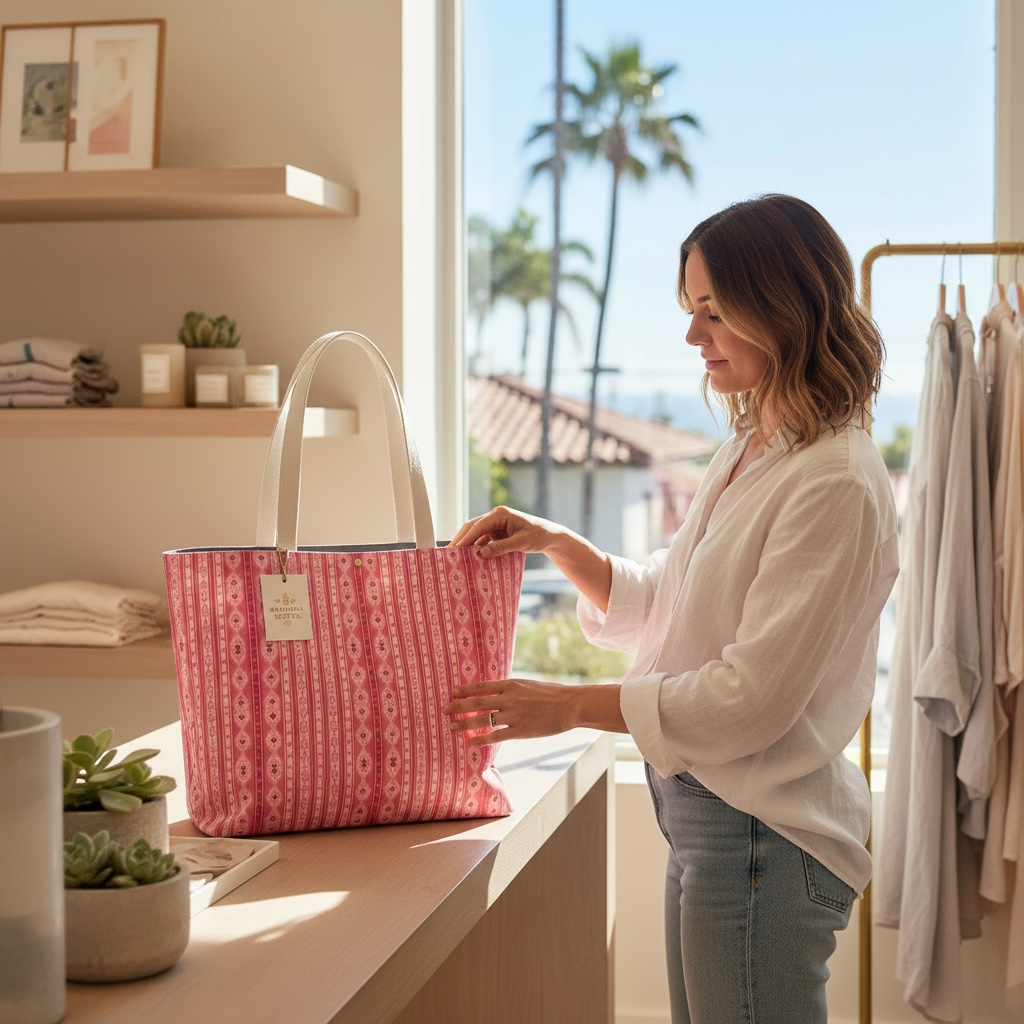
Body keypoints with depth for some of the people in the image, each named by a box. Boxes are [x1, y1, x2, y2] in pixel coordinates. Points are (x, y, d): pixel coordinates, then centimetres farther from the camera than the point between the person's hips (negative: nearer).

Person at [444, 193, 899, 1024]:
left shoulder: (835, 485, -19)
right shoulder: (745, 456, 11)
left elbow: (753, 697, -22)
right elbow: (660, 610, 19)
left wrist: (569, 705, -16)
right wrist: (556, 543, 4)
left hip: (762, 837, -9)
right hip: (707, 816, 9)